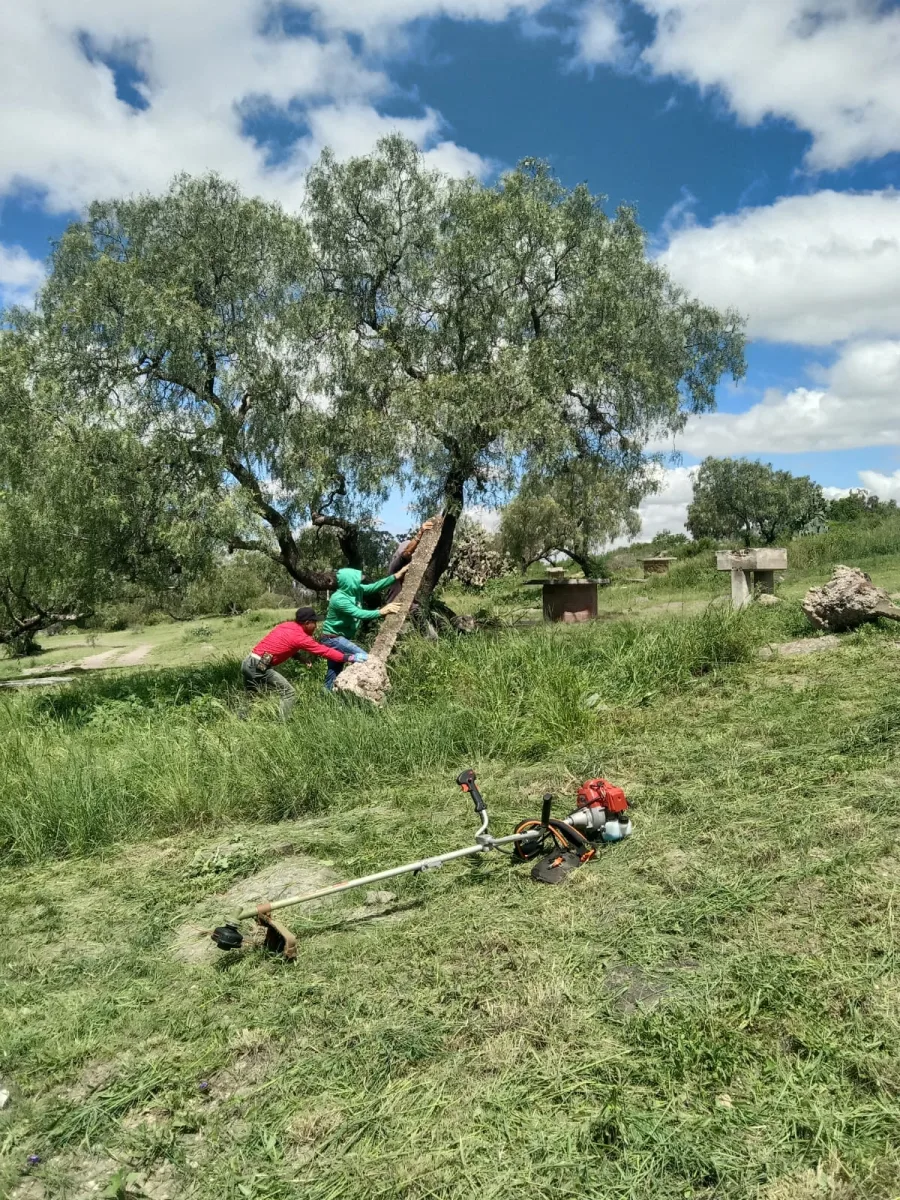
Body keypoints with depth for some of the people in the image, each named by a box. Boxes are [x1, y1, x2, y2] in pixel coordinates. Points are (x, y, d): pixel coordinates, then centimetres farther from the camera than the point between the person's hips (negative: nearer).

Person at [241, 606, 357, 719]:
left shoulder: (286, 625, 13)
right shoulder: (300, 637, -9)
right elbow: (325, 651, -4)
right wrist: (348, 657, 3)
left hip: (248, 662, 9)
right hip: (259, 666, -9)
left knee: (252, 697, 24)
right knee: (289, 694, -3)